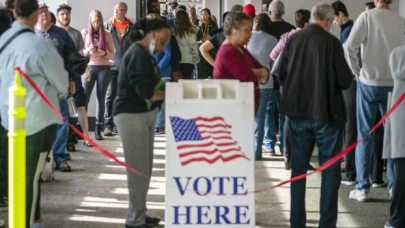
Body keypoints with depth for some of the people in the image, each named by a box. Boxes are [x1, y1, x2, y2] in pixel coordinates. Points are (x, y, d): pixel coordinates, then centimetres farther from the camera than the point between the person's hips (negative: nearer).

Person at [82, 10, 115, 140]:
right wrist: (87, 51, -17)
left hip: (104, 69, 1)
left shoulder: (107, 34, 3)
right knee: (84, 97, -8)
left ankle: (98, 129, 6)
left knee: (101, 98, 3)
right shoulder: (85, 33, 3)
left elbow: (112, 55, 4)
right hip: (89, 67, -1)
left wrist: (104, 53, -16)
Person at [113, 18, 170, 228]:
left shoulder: (144, 54, 14)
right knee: (138, 169, -6)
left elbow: (149, 87, 10)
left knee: (144, 168, 15)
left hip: (143, 115, 10)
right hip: (132, 116, -10)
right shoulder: (139, 54, -17)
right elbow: (146, 92, -24)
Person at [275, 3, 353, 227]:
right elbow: (345, 80, -11)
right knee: (330, 170, 6)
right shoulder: (331, 42, -13)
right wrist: (339, 78, 11)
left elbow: (281, 75, 7)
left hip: (297, 112, 4)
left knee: (298, 169, 13)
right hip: (325, 113, -4)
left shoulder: (292, 39, -1)